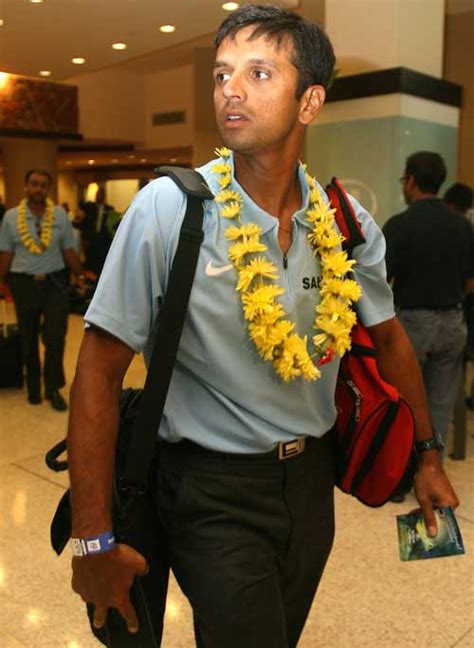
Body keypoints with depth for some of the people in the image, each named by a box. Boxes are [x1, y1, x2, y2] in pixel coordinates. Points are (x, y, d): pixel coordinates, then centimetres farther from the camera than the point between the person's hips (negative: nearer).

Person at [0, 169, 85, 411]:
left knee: (55, 337, -2)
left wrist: (80, 276, 2)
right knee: (28, 339, 12)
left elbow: (69, 250, 3)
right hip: (24, 283, 0)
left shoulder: (60, 215, 0)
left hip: (54, 282, 0)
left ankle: (53, 388, 14)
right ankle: (33, 387, 29)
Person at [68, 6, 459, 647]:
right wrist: (94, 542, -16)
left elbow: (388, 337, 11)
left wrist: (427, 456, 13)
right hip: (214, 492, -4)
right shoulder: (168, 207, -17)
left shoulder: (346, 221, -4)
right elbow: (99, 374, -16)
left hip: (311, 477, 5)